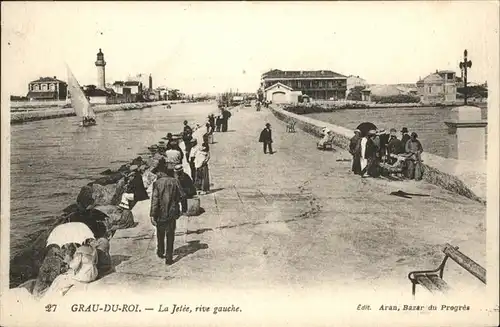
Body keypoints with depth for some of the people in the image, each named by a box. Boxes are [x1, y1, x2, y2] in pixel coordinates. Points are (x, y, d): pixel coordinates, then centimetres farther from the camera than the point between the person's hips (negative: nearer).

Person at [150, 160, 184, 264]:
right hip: (172, 213, 1)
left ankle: (161, 252, 38)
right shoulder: (174, 181, -7)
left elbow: (154, 200, -15)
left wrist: (152, 215, -13)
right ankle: (169, 257, 9)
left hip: (161, 213, -1)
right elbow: (181, 195, -1)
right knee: (170, 235, 9)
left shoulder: (157, 183, -13)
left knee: (160, 233, 22)